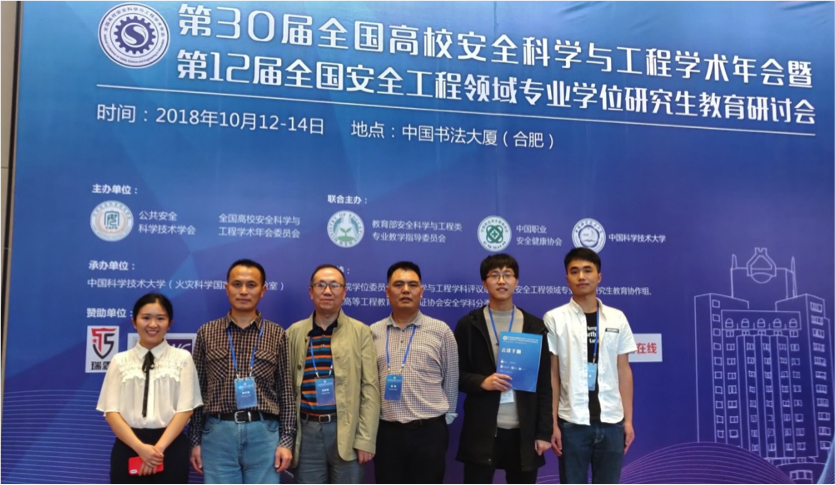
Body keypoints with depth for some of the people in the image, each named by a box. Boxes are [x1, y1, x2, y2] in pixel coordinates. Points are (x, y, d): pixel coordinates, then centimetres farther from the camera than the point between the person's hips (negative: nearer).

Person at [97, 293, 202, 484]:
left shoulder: (182, 358, 3)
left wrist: (159, 448, -12)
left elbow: (185, 409, -2)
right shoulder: (120, 361, 6)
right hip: (128, 448, 1)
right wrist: (140, 447, -13)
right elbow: (111, 412, -1)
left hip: (171, 448, -1)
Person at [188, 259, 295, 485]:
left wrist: (286, 440, -1)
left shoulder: (277, 335, 5)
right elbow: (198, 390, 8)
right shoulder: (207, 333, 6)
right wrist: (195, 439, 4)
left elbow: (286, 392, 5)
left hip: (263, 433, 0)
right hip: (218, 433, 0)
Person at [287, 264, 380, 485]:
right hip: (306, 431, 2)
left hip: (347, 431, -1)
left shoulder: (361, 332, 1)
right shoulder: (294, 333, 6)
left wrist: (366, 440, -7)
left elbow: (369, 389, -2)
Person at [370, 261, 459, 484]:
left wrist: (446, 417, 8)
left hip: (429, 432, -1)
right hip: (386, 432, 2)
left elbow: (451, 380, 6)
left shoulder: (441, 331, 1)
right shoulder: (373, 333, 5)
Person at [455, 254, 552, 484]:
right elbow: (456, 374, 3)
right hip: (481, 432, -1)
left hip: (524, 433, 2)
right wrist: (482, 382, -16)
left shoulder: (535, 326, 7)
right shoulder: (469, 324, 2)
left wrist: (544, 432, 0)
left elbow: (543, 383, 5)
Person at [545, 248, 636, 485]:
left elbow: (624, 371, 8)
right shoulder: (554, 319, -2)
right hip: (572, 422, -2)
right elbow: (552, 375, -1)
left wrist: (628, 420, 5)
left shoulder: (617, 318, 6)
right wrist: (552, 423, -5)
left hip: (611, 422, 2)